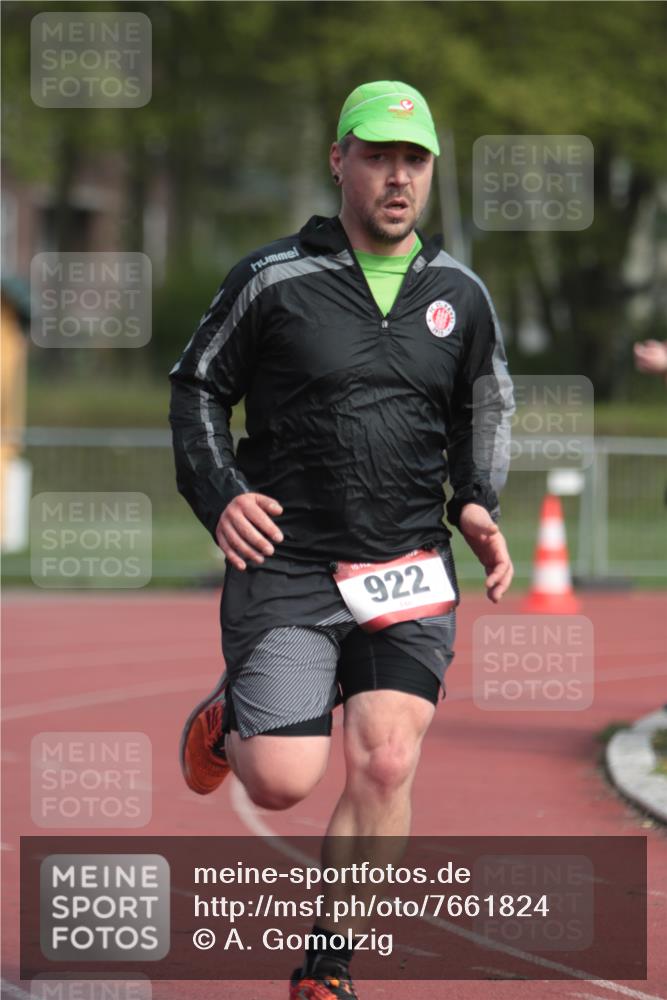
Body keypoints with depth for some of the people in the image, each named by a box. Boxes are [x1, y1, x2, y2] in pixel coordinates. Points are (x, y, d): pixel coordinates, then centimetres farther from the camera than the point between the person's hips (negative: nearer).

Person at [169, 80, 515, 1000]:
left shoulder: (458, 295, 8)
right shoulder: (272, 281, -2)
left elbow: (486, 410, 23)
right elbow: (197, 389, 6)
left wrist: (476, 505, 7)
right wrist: (218, 495, -9)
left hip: (409, 577, 3)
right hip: (286, 566, -3)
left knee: (385, 767, -11)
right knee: (283, 779, -11)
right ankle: (230, 717, 27)